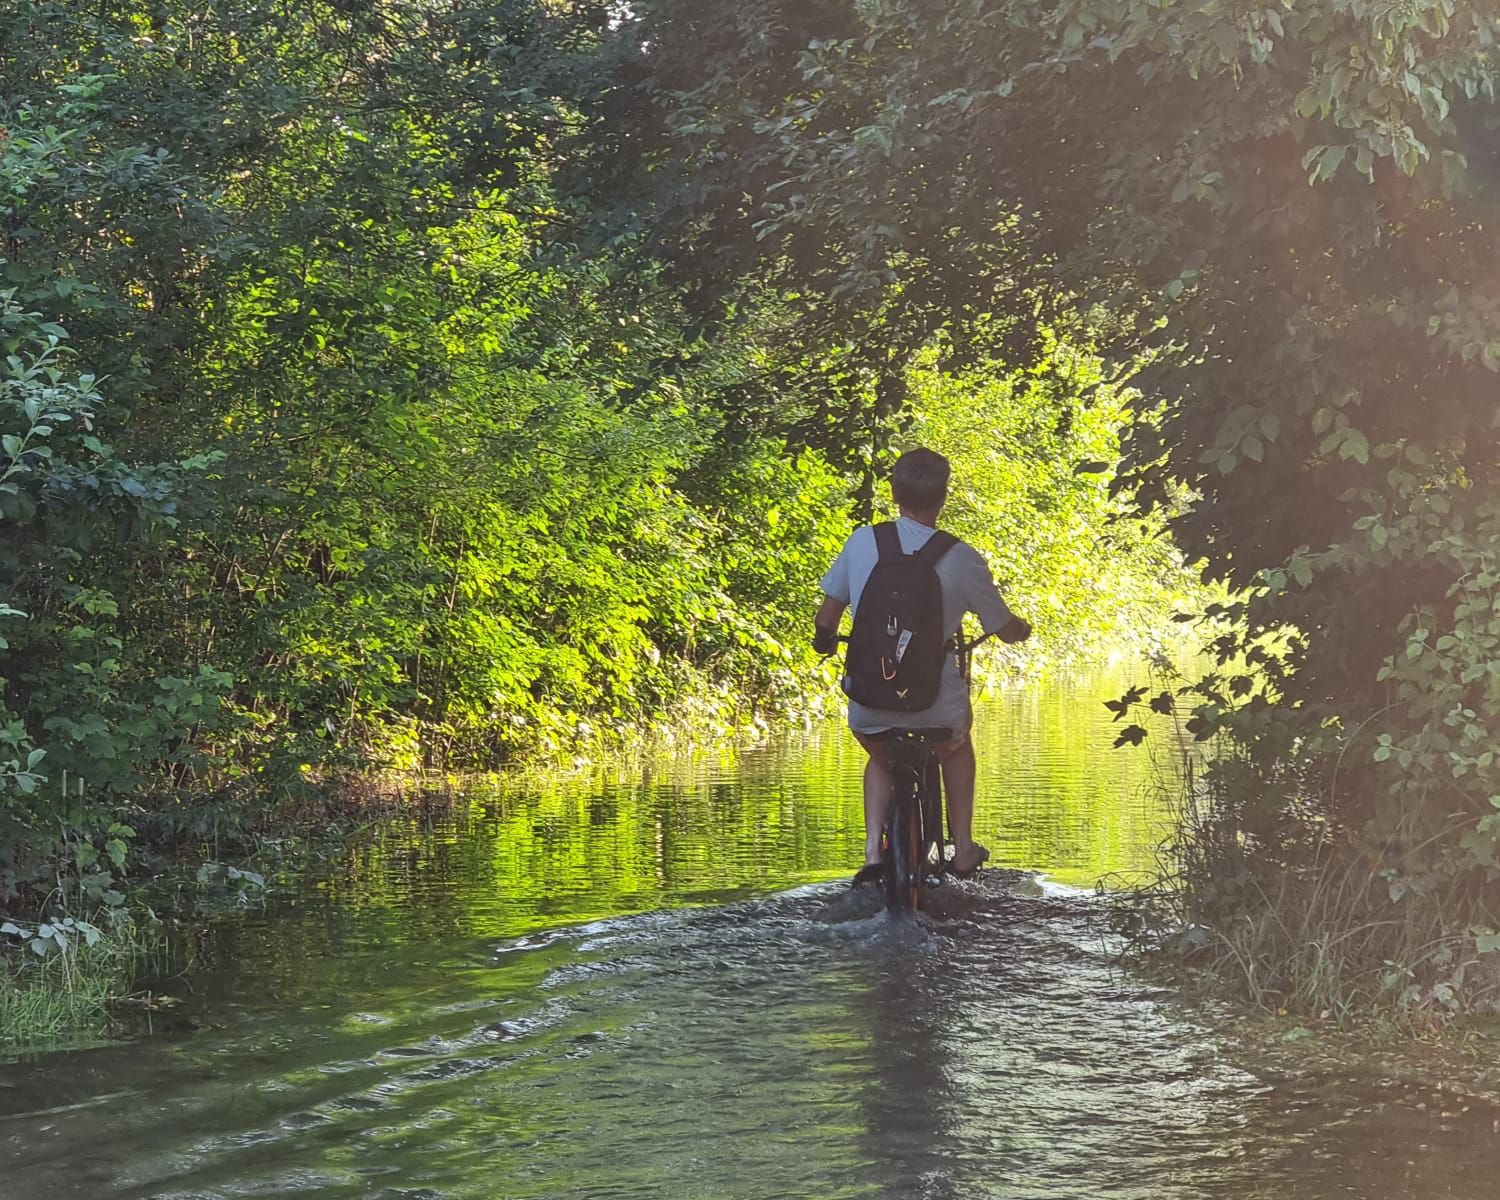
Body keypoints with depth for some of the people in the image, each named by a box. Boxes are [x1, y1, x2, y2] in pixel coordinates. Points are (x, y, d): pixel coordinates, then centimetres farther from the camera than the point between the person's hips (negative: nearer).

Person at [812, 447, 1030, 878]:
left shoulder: (862, 542, -4)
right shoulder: (961, 559, -9)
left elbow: (826, 620, 3)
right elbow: (1006, 630, 3)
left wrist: (825, 641, 28)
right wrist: (1023, 629, 28)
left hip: (869, 708, 1)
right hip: (936, 707, -1)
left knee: (882, 760, 36)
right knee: (956, 746, 36)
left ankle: (873, 850, 17)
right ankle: (963, 848, 36)